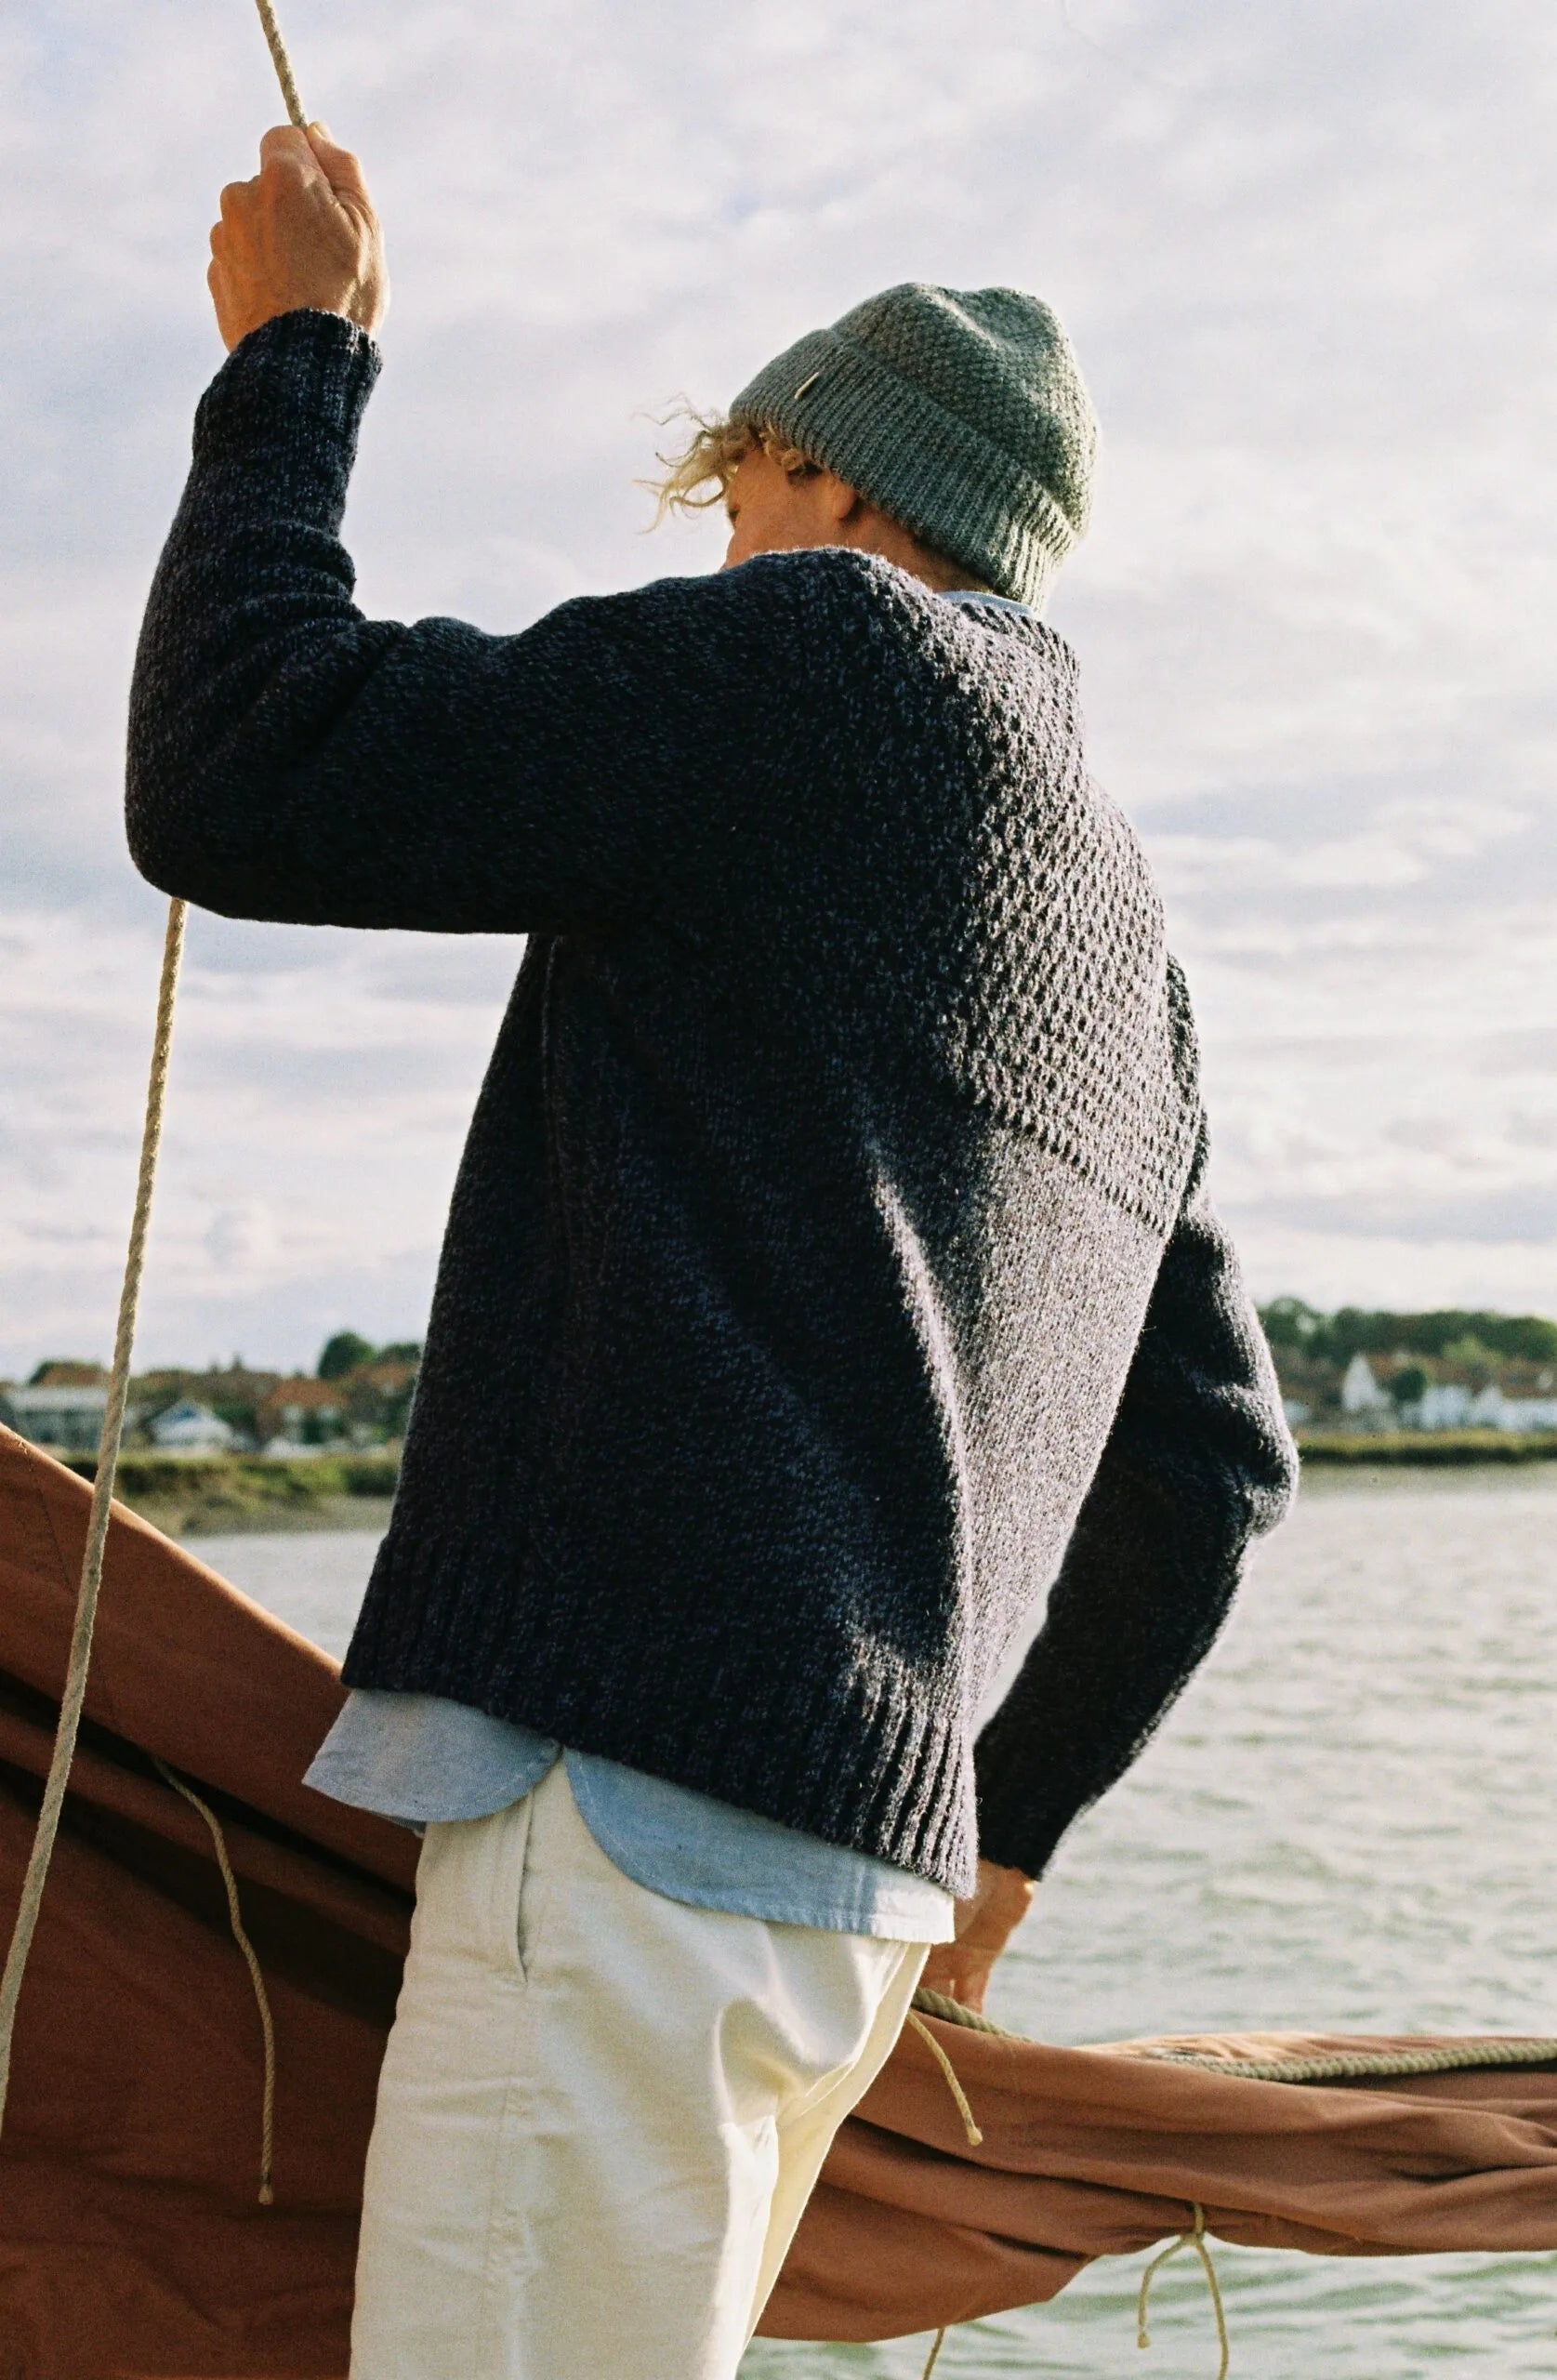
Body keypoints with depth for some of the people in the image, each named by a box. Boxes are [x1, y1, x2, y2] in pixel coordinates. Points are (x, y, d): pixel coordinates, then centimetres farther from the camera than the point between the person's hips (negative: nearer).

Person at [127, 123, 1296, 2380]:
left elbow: (241, 785, -8)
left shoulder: (824, 651, -2)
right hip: (860, 1848, 9)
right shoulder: (1127, 929, 23)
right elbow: (1216, 1458, 26)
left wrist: (296, 355, 7)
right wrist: (1009, 1816, 35)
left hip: (643, 1791, -9)